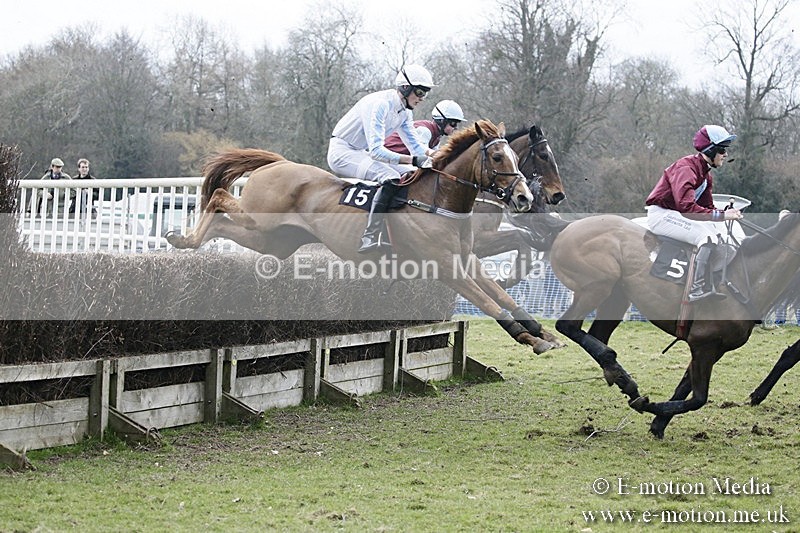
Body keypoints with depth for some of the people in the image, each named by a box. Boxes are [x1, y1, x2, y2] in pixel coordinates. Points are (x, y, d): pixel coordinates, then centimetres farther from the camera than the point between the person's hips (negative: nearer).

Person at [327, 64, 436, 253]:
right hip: (342, 152, -10)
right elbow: (376, 150, -33)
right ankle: (370, 239, -37)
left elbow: (414, 144, 8)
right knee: (391, 178, -30)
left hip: (361, 154, 10)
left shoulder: (405, 111, 4)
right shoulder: (379, 104, -25)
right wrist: (413, 159, -40)